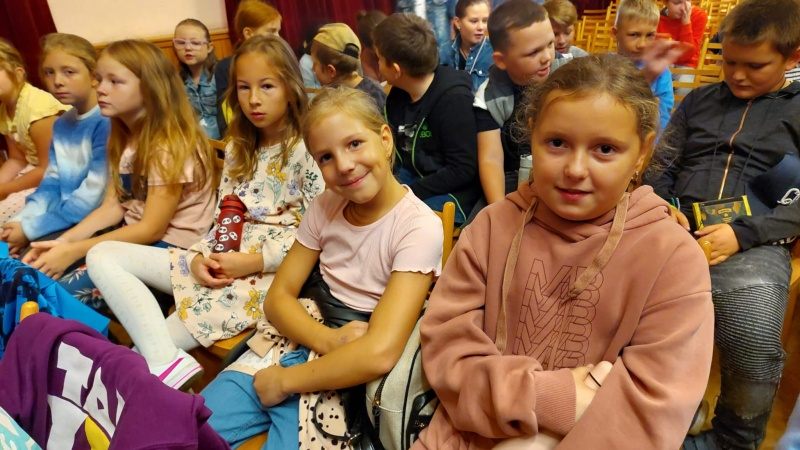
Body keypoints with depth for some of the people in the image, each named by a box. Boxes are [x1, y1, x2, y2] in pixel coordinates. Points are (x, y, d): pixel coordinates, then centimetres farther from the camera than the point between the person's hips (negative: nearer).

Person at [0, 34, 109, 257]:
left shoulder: (106, 122, -17)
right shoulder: (61, 125, 11)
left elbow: (94, 195, -21)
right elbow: (51, 184, 12)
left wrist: (30, 229, -14)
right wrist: (20, 221, -6)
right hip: (62, 217, 8)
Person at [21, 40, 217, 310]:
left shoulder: (170, 146, -19)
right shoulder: (124, 138, 9)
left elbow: (152, 229, -20)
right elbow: (112, 206, 4)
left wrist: (74, 251, -19)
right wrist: (64, 241, -10)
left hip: (171, 246, -8)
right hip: (133, 233, 8)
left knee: (65, 293, -18)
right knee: (40, 272, -1)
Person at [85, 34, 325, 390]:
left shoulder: (307, 150, -6)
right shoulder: (237, 150, 16)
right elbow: (222, 220, 14)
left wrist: (253, 261, -15)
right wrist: (200, 257, -5)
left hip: (273, 270, -7)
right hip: (220, 265, 7)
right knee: (103, 256, -6)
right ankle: (168, 364, -23)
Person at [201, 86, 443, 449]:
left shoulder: (419, 227, -18)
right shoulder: (325, 207, 1)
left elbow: (379, 353, -26)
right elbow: (279, 296, 1)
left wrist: (283, 380, -15)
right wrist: (328, 340, -18)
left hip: (348, 377, -4)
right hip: (298, 343, 4)